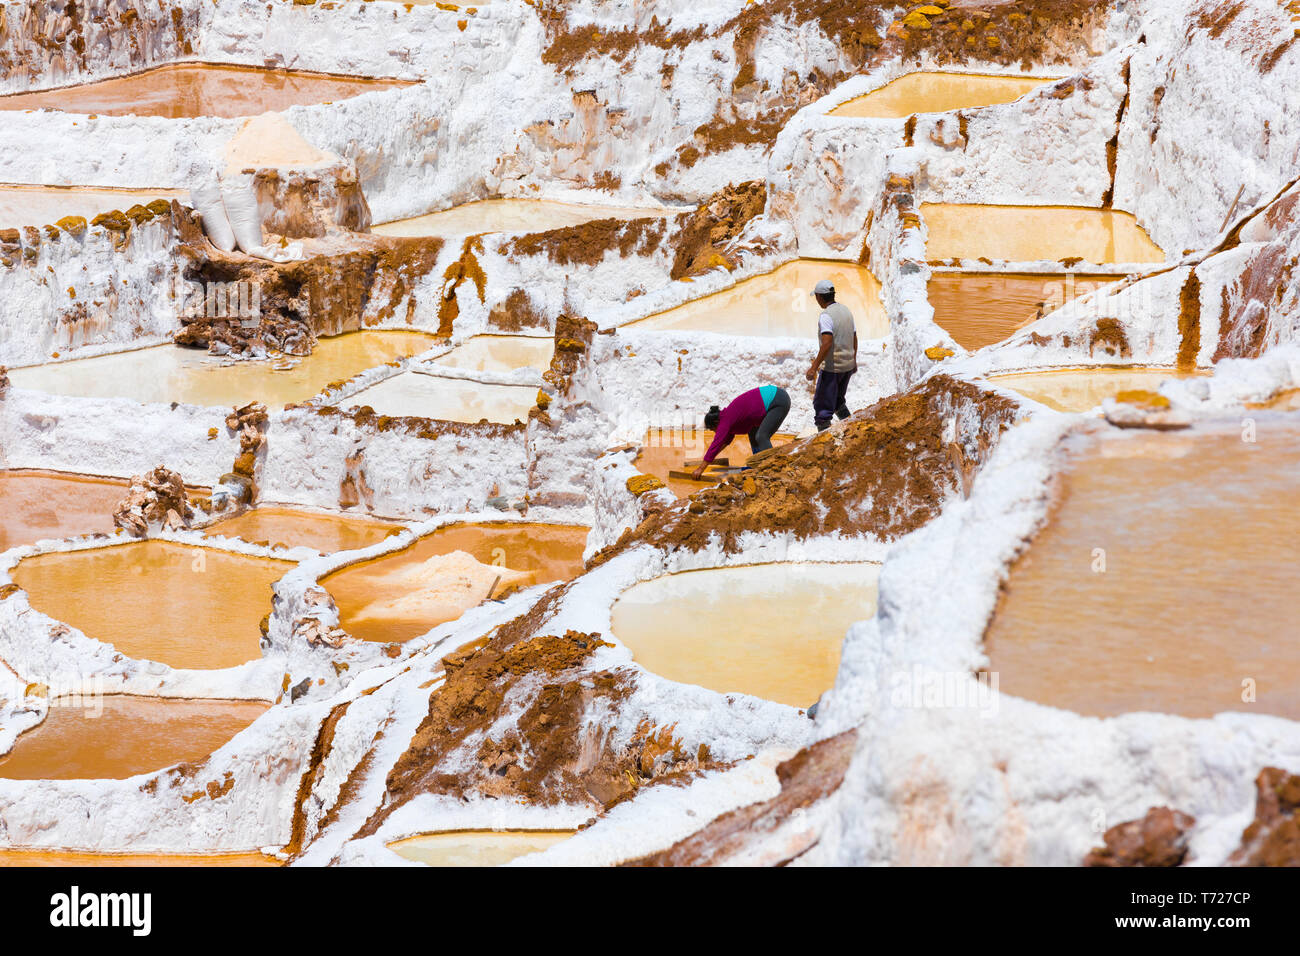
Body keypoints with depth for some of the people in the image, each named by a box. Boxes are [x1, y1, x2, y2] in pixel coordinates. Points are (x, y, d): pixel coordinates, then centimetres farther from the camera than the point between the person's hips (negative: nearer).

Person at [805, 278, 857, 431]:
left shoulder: (826, 316, -18)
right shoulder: (846, 310, 8)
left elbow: (827, 344, -27)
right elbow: (854, 339, 16)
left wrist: (814, 367, -26)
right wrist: (854, 361, 28)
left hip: (832, 367, -8)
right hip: (848, 364, 8)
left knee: (823, 405, -2)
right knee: (838, 400, 25)